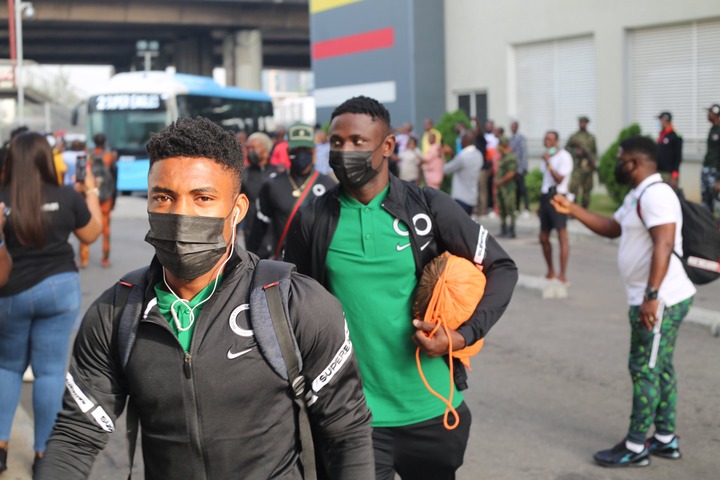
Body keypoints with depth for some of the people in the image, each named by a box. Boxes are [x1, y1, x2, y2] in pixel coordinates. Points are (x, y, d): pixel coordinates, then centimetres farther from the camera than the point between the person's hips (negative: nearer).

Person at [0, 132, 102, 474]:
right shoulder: (67, 196, -5)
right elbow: (91, 234, 10)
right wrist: (91, 193, 19)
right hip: (59, 288, 0)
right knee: (50, 371, 6)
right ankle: (43, 453, 11)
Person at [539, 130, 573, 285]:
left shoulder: (564, 157, -7)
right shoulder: (547, 156, 17)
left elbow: (559, 179, -16)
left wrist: (548, 163, -17)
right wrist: (541, 202, 18)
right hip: (545, 197, 9)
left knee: (562, 237, -9)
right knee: (543, 238, 11)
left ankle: (562, 275, -10)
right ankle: (551, 272, 23)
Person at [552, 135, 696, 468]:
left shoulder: (655, 194, -18)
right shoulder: (638, 196, 15)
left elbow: (664, 246, -27)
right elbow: (613, 228, 27)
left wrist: (651, 296, -31)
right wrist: (572, 210, 18)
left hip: (660, 300, -10)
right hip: (658, 299, 10)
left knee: (644, 370, -4)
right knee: (660, 368, 15)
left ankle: (635, 447, 4)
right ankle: (666, 439, 24)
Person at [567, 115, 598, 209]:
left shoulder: (591, 137, 14)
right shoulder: (574, 137, 6)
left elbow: (595, 151, 16)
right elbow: (567, 148, 6)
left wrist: (595, 163, 4)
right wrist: (576, 152, -10)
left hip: (589, 166, 3)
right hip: (577, 166, -3)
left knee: (587, 189, 5)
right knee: (574, 186, -14)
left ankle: (585, 208, 13)